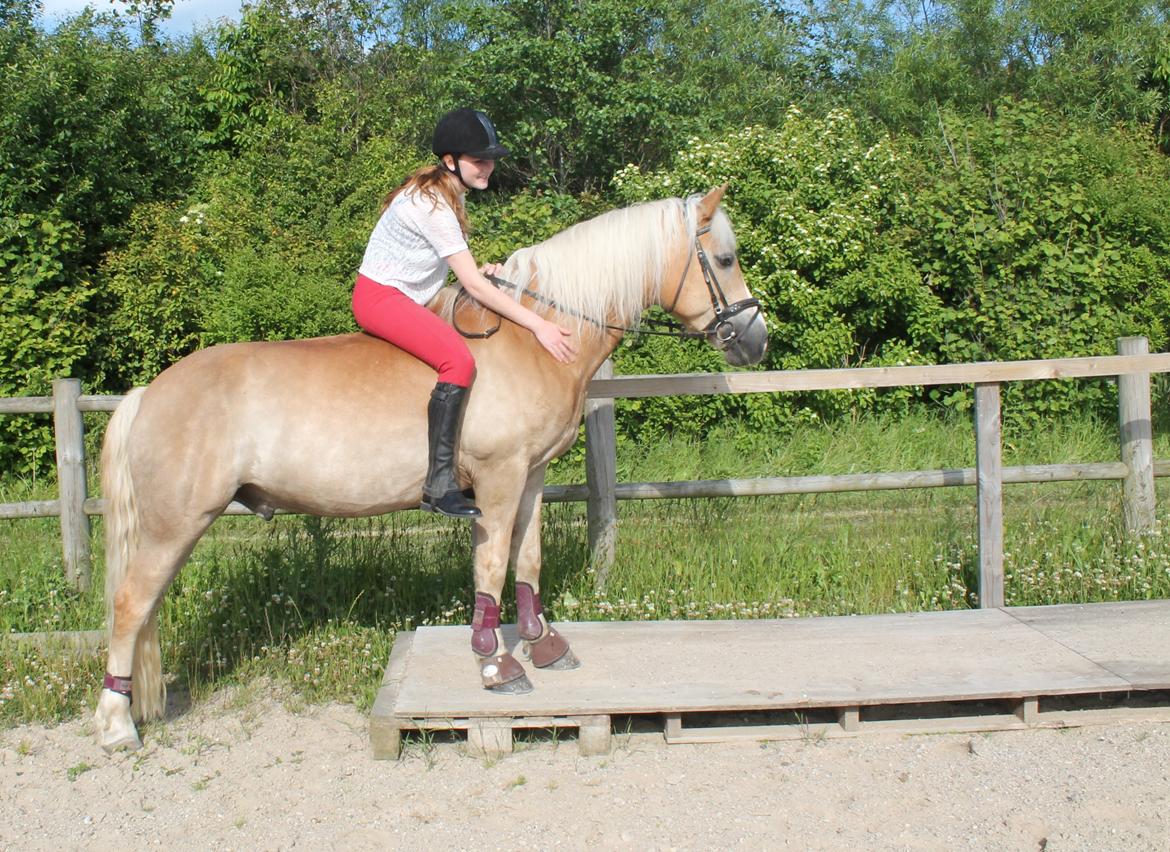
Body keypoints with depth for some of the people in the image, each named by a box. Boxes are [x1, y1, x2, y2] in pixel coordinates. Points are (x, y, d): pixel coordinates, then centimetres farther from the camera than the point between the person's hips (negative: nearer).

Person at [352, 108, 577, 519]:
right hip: (380, 297, -11)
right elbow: (474, 286, -23)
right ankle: (439, 484, -31)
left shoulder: (443, 194, 8)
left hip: (407, 299, 11)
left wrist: (479, 270, 0)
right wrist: (538, 325, -22)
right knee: (458, 360, -30)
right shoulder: (432, 206, -22)